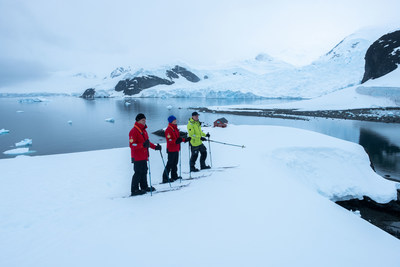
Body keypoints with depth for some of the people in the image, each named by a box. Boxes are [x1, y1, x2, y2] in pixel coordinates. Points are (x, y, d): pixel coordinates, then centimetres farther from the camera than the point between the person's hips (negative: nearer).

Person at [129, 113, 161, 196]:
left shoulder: (144, 130, 16)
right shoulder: (134, 131, -13)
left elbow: (147, 142, 24)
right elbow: (132, 145, -20)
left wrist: (155, 147, 14)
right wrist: (143, 145, -31)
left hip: (144, 156, 9)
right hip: (137, 157, -9)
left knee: (144, 171, 14)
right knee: (138, 172, -7)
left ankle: (144, 187, 25)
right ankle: (134, 190, 1)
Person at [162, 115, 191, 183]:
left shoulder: (175, 128, 15)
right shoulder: (168, 129, -14)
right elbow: (169, 140, -21)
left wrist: (185, 140, 19)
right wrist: (176, 141, -36)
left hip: (176, 149, 9)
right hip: (171, 149, -9)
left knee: (175, 163, 14)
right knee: (170, 164, -7)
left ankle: (174, 176, 24)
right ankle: (165, 178, -2)